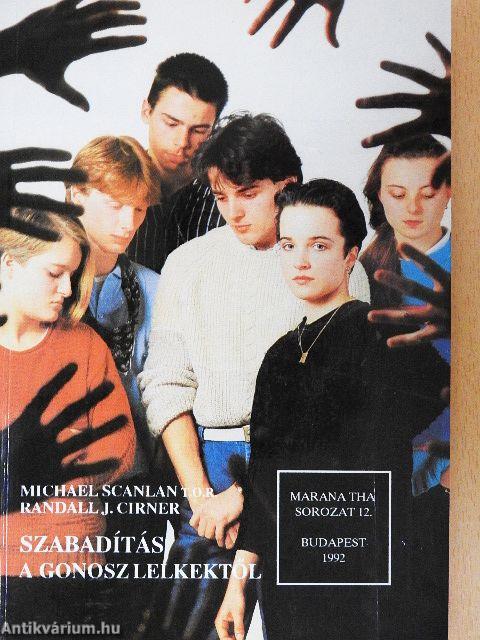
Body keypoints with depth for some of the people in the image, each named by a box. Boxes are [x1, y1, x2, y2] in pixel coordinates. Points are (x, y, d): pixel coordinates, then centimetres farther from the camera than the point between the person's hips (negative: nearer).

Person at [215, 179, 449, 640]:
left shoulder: (378, 334, -12)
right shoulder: (281, 355, 8)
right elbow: (263, 476, 11)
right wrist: (239, 578, 11)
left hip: (360, 578, -6)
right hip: (283, 576, 6)